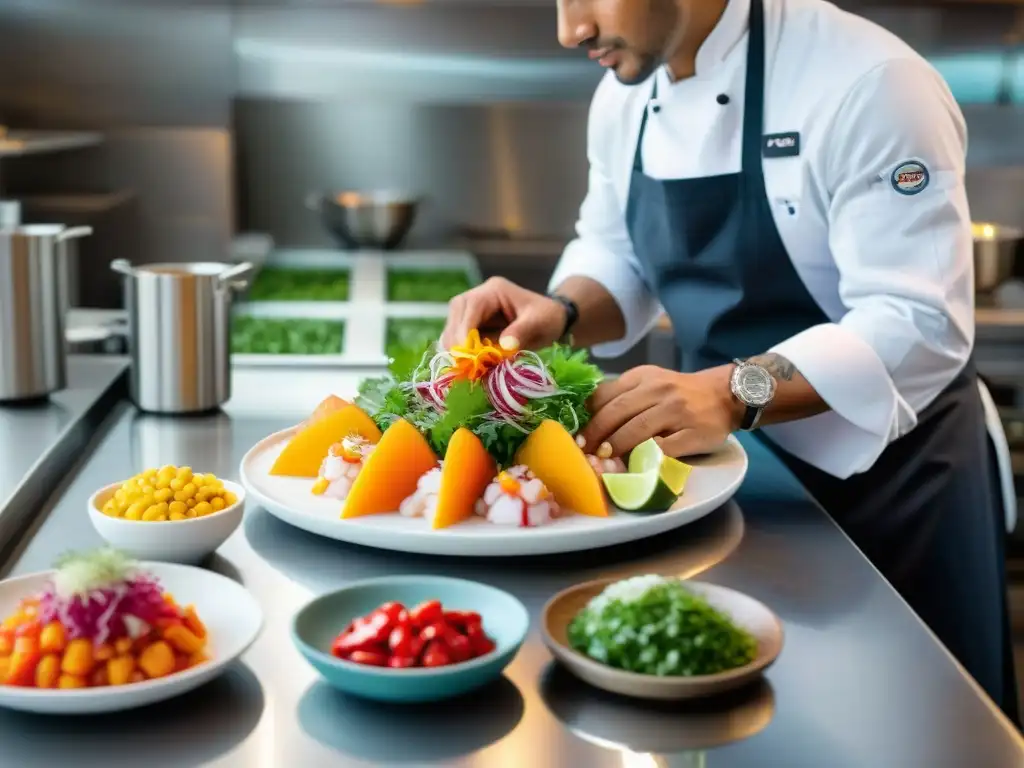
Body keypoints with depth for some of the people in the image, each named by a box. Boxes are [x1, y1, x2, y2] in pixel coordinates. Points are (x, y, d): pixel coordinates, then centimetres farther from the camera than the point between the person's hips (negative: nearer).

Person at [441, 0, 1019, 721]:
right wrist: (558, 313, -12)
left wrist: (733, 392, -41)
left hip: (881, 464, -5)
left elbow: (921, 324, -29)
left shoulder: (869, 84, -25)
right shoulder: (624, 94, -2)